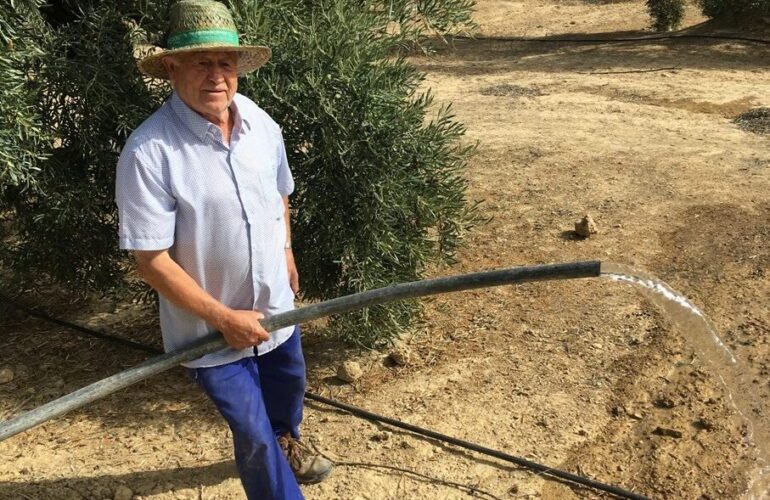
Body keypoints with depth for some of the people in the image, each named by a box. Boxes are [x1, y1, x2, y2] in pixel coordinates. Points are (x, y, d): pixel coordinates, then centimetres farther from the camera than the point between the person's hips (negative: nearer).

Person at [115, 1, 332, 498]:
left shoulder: (261, 123, -8)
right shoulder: (149, 153, -27)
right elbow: (152, 260, -23)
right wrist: (224, 318, -22)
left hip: (276, 306, 6)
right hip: (211, 326, -6)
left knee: (289, 386, 30)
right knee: (254, 435, 3)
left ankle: (286, 440, 64)